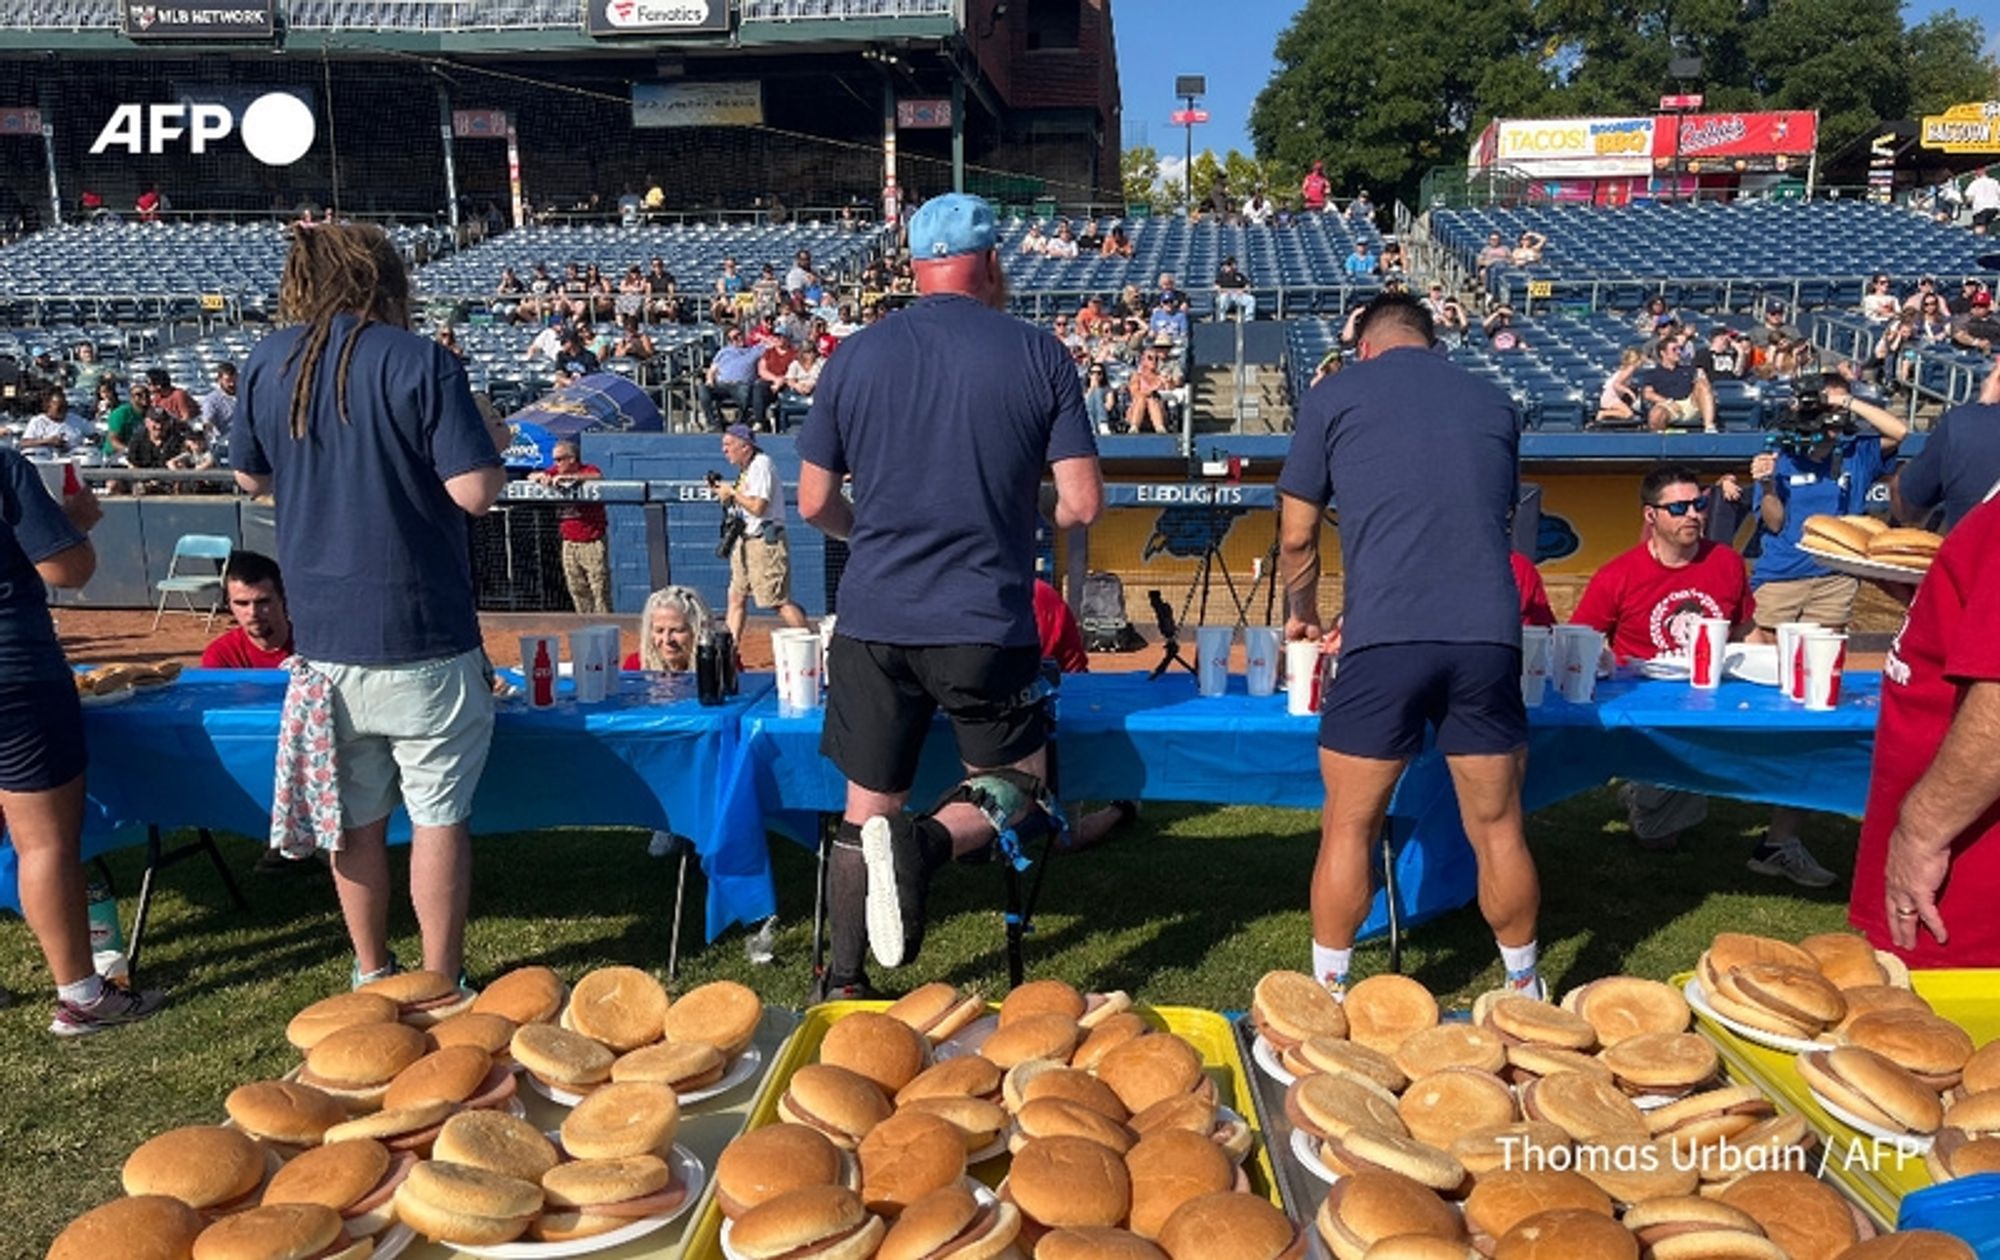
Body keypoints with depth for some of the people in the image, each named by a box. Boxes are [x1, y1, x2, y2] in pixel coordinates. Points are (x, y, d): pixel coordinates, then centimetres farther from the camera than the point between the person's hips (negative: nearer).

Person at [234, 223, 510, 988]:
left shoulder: (267, 364, 4)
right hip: (420, 636, -5)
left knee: (355, 816, 16)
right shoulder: (419, 361, -11)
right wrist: (491, 442, 2)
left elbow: (251, 478, 17)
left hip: (322, 635, 5)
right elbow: (475, 493, -17)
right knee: (438, 815, 6)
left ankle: (371, 976, 28)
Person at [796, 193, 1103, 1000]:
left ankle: (842, 986, 21)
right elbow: (1082, 504, -5)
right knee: (1015, 786, 16)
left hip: (873, 621, 2)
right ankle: (926, 840, -14)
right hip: (987, 623, -2)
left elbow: (814, 503, 7)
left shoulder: (856, 356, 2)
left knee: (867, 808, 16)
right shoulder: (1039, 355, -3)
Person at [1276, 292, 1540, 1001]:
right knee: (1498, 828, 15)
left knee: (1349, 828, 10)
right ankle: (1526, 994, 28)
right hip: (1490, 634, 3)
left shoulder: (1334, 395, 11)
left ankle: (1327, 994, 18)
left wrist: (1302, 616, 31)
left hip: (1384, 637, -3)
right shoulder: (1493, 402, 21)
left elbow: (1296, 537, 12)